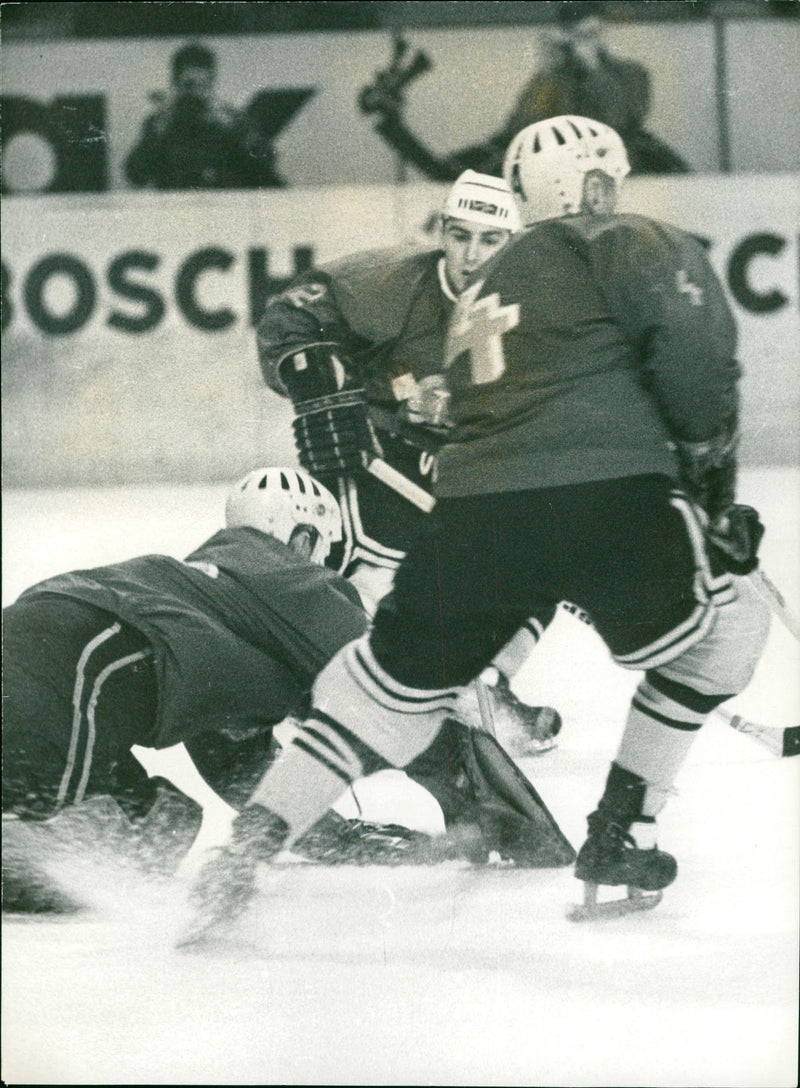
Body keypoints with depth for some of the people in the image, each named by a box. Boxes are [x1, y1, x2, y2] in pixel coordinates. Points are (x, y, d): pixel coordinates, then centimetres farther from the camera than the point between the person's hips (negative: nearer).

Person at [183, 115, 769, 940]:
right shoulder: (624, 246, 11)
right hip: (608, 499, -6)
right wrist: (711, 460, 5)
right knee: (719, 633, 18)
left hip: (472, 514, 6)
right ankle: (620, 842, 15)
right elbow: (690, 344, -6)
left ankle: (254, 838, 14)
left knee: (400, 674, 23)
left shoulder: (481, 296, 32)